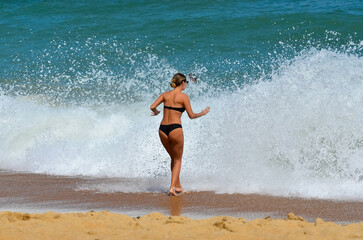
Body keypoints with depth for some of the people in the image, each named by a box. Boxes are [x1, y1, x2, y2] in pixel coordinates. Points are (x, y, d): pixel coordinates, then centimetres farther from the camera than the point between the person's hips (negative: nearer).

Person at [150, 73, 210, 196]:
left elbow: (152, 107, 1)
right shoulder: (183, 96, -5)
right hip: (175, 129, -5)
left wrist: (156, 112, 23)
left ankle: (178, 186, 26)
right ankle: (172, 187, -5)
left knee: (173, 158, 22)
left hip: (163, 129, 5)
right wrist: (203, 113, 14)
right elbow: (191, 115, -4)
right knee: (177, 160, 9)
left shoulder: (166, 94, 7)